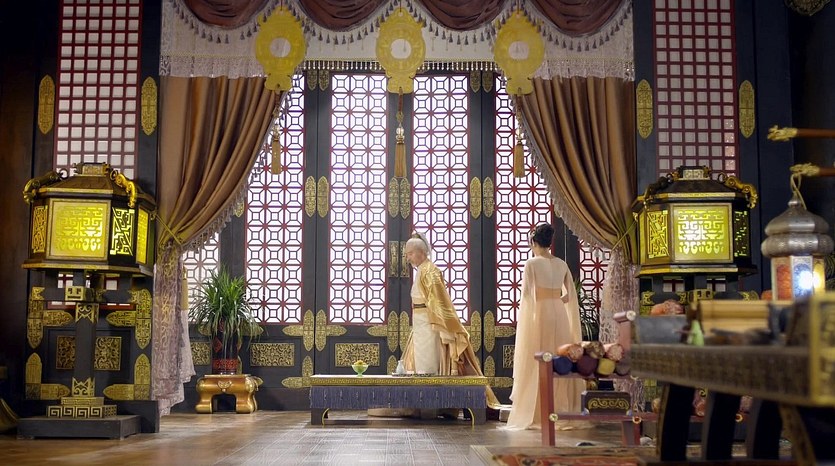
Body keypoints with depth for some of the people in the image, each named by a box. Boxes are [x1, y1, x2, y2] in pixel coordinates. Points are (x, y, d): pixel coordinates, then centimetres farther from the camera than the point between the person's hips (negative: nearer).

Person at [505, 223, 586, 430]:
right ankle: (563, 413, 12)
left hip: (539, 315, -5)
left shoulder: (531, 263, -7)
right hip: (559, 316, 5)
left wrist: (521, 319, -2)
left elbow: (527, 295, -10)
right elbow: (571, 294, 12)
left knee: (536, 366, 0)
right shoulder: (562, 264, 8)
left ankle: (536, 415, 0)